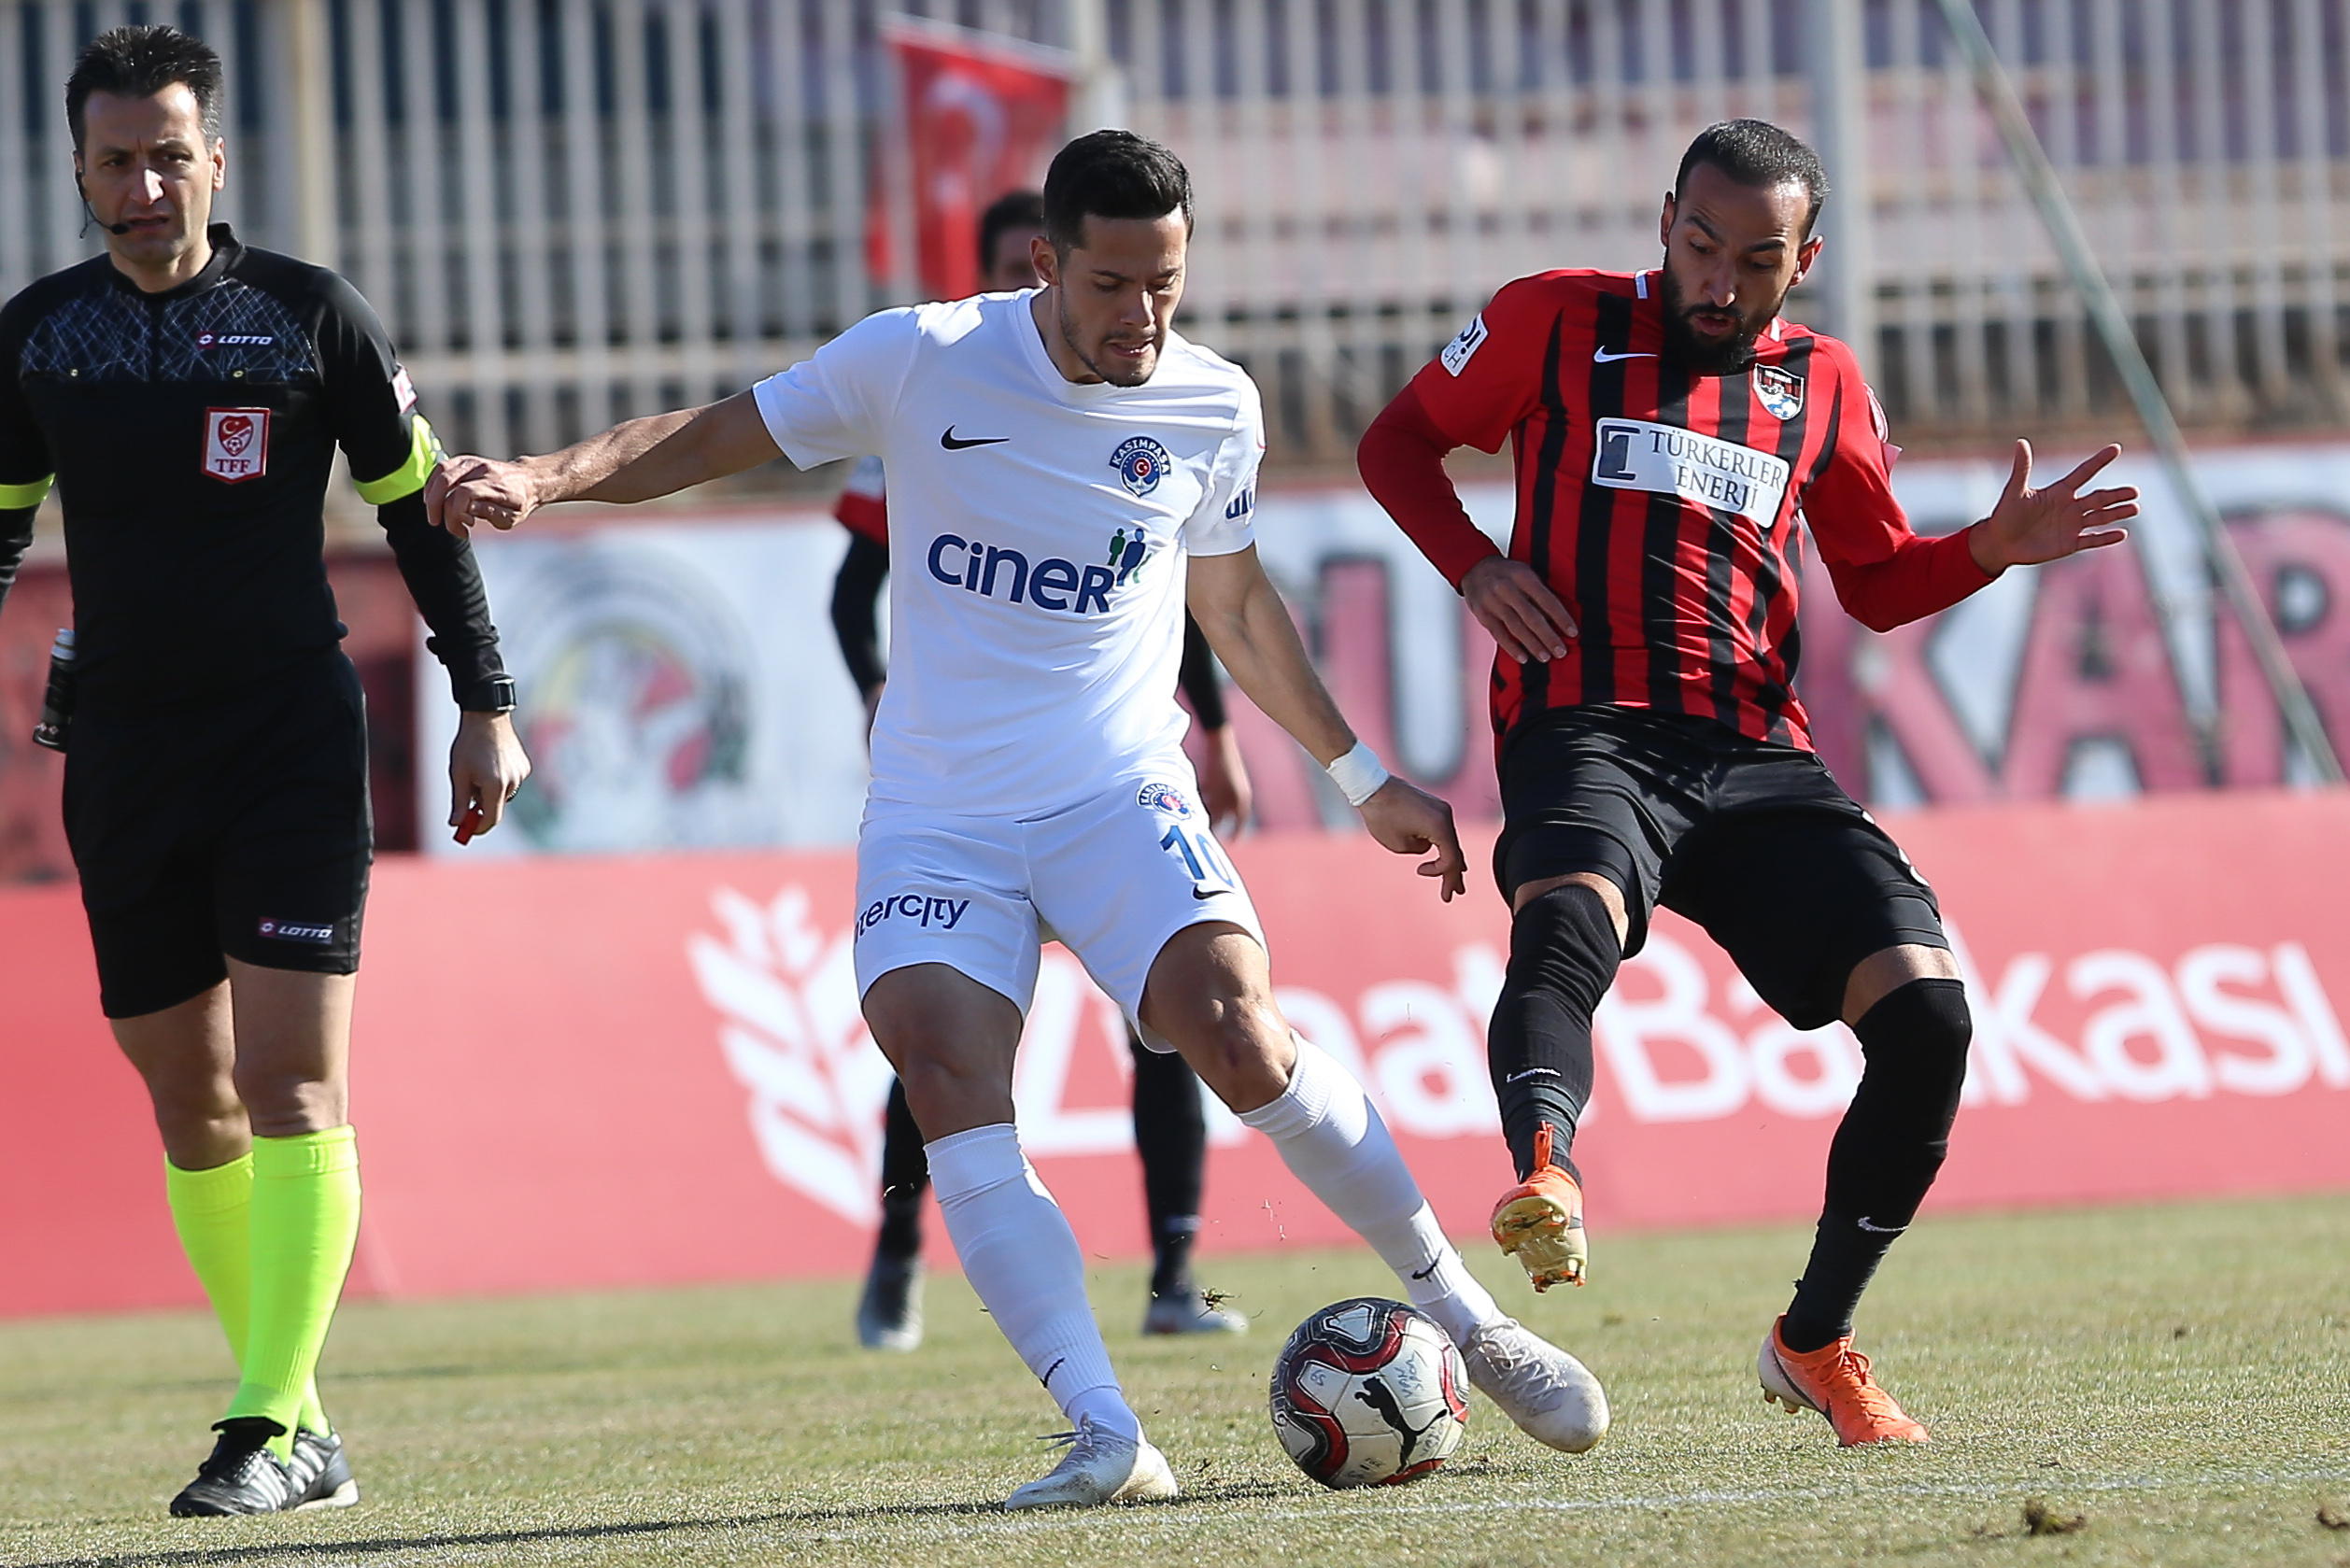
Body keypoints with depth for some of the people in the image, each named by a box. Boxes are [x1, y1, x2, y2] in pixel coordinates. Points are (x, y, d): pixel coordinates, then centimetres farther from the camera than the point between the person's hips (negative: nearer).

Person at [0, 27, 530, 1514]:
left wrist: (487, 705, 2)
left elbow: (421, 511, 4)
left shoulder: (309, 314, -2)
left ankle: (266, 1428, -15)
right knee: (190, 1104, 5)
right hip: (125, 759, 3)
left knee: (291, 1075, -13)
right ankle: (299, 1424, 13)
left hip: (294, 736, -3)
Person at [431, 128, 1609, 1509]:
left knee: (1237, 1033, -23)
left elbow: (1237, 606, 19)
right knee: (947, 1080, -24)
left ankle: (1470, 1319, -4)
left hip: (1120, 796, 0)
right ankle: (1107, 1436, -27)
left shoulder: (1215, 408, 2)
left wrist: (1366, 778, 23)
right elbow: (710, 438, 1)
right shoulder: (918, 361, -6)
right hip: (937, 817, 0)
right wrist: (540, 479, -14)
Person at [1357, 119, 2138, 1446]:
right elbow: (1397, 444, 19)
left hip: (1758, 760, 4)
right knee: (1569, 921, -38)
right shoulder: (1560, 325, 10)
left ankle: (1817, 1344, 5)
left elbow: (1880, 584, 27)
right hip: (1588, 730, -4)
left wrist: (1996, 548, 6)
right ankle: (1546, 1179, -68)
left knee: (1927, 1011, -13)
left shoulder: (1824, 383, 19)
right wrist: (1477, 567, 0)